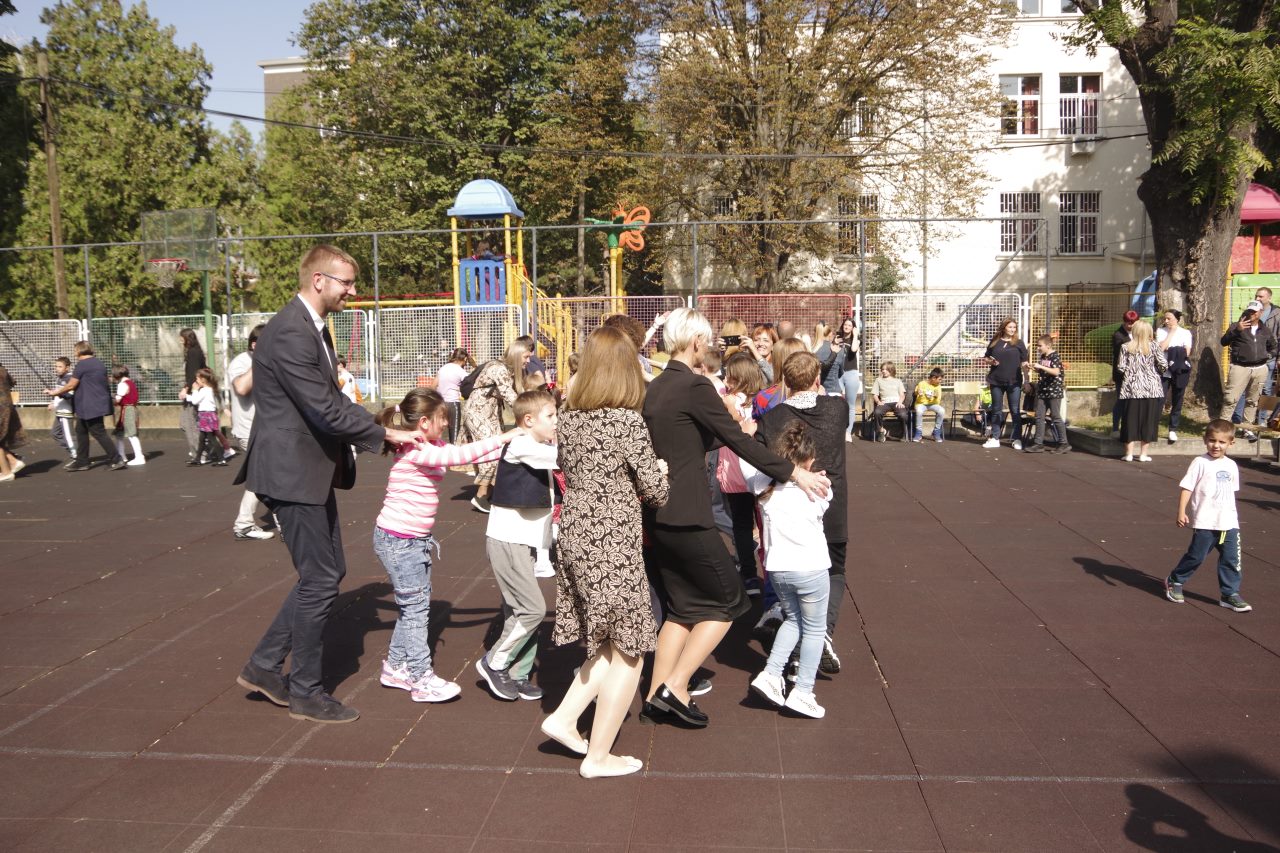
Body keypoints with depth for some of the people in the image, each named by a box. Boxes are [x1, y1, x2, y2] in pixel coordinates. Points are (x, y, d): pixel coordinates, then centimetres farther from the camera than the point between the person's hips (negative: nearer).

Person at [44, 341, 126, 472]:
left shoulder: (82, 365, -13)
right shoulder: (99, 364, 14)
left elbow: (71, 386, -9)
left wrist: (54, 392, 5)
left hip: (91, 407, -9)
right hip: (98, 404, 9)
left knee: (99, 433, -7)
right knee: (81, 431, 16)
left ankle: (117, 460, -8)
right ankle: (81, 461, 20)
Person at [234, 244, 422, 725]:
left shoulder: (313, 327, 12)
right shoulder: (290, 333, -21)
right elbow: (325, 410, -24)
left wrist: (379, 430, 5)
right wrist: (386, 435, -15)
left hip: (312, 470, 10)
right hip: (293, 473, -10)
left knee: (326, 573, 16)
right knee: (320, 580, -1)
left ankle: (264, 666, 26)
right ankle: (305, 693, 15)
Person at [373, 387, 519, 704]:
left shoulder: (432, 449, 8)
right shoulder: (415, 451, -21)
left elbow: (460, 454, 9)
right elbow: (460, 455, -30)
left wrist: (506, 449, 0)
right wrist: (503, 437, -27)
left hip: (416, 540, 9)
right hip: (397, 541, -9)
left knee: (415, 605, 15)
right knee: (416, 606, -3)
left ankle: (395, 667, 27)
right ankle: (422, 679, 4)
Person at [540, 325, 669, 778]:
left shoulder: (568, 419, 3)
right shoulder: (629, 421, -16)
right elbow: (656, 493, -10)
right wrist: (659, 470, 10)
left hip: (575, 540, 7)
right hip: (614, 547, -7)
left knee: (611, 646, 23)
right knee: (627, 653, 8)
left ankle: (563, 719, 20)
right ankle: (598, 757, 15)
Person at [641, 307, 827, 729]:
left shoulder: (655, 387, 12)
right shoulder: (695, 385, -15)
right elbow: (737, 441, -16)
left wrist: (733, 433, 30)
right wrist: (794, 472, -11)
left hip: (658, 515, 9)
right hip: (687, 516, -9)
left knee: (683, 606, 17)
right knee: (726, 602, 6)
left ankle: (657, 696, 17)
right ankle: (675, 687, 1)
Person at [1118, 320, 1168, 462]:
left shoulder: (1126, 347, -1)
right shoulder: (1153, 346, -3)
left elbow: (1122, 368, -5)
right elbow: (1164, 365, -6)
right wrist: (1155, 372, 14)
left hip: (1132, 388, 1)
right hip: (1151, 388, 0)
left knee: (1131, 421, 5)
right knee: (1148, 420, 6)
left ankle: (1129, 454, 6)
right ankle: (1143, 454, 8)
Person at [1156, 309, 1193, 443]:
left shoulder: (1185, 333, 6)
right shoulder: (1161, 331, 5)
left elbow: (1187, 353, -2)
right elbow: (1161, 347, -11)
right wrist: (1171, 332, -6)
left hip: (1180, 373, 1)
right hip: (1163, 372, -1)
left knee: (1177, 403, 5)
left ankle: (1173, 430, 13)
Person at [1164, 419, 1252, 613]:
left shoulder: (1231, 466, 9)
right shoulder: (1200, 463, -8)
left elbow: (1231, 491, 19)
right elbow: (1186, 487, -10)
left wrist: (1233, 515, 21)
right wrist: (1181, 512, -16)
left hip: (1229, 523, 5)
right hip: (1204, 522, -5)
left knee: (1231, 559, 4)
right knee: (1196, 555, 3)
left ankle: (1230, 594, 15)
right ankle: (1174, 582, 23)